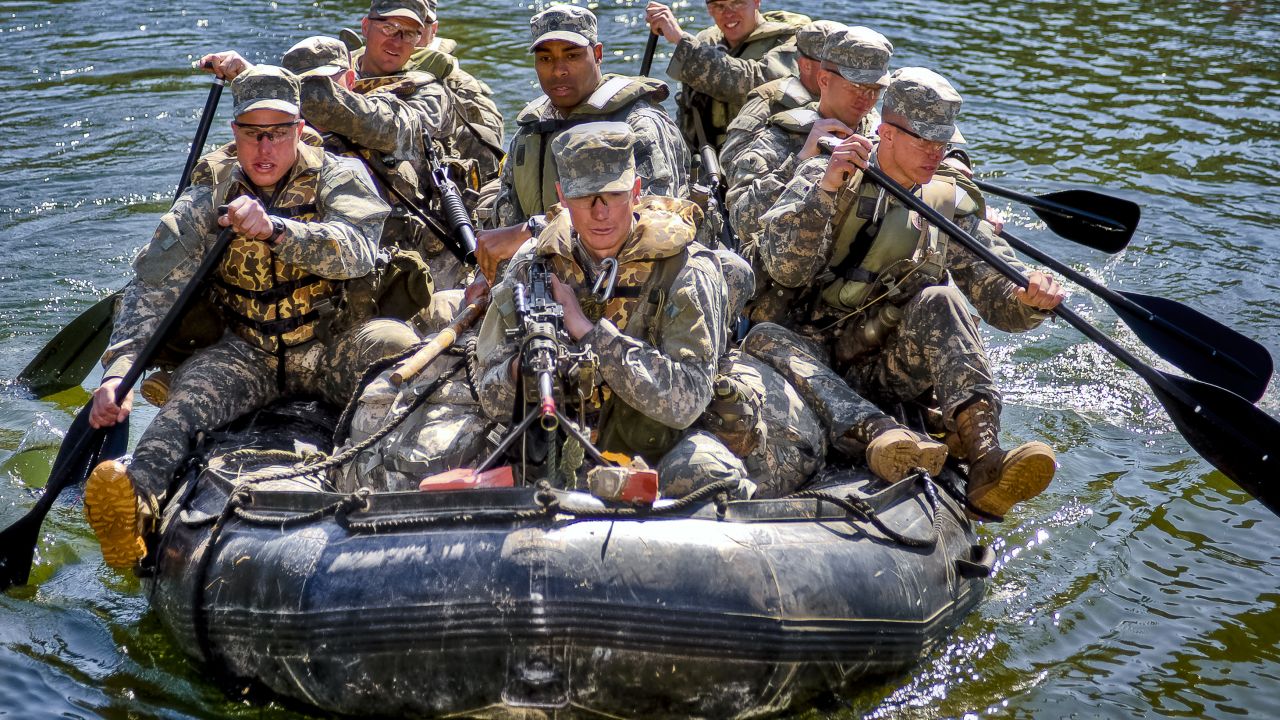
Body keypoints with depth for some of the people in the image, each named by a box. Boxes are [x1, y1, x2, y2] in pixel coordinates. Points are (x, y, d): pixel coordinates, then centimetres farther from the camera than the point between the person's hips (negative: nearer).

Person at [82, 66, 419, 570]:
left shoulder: (337, 177, -4)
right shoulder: (208, 198, 0)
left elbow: (357, 252, -24)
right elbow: (152, 288, -8)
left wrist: (275, 229, -40)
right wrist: (117, 372, -24)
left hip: (329, 343, -1)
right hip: (246, 352, 1)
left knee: (395, 344, -32)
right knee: (195, 384, -30)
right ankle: (137, 496, -57)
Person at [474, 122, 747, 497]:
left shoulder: (686, 270, -11)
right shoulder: (533, 265, -1)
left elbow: (684, 399, -23)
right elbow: (494, 401, 0)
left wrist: (586, 328, -24)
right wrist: (526, 365, -24)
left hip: (659, 452, -3)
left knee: (703, 470, -34)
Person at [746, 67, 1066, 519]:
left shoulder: (950, 203, 12)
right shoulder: (824, 178, 4)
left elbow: (1001, 299, 6)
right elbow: (784, 269, -11)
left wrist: (1030, 300, -18)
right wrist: (826, 190, -21)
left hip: (890, 375, 1)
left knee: (936, 301, -29)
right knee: (764, 339, -33)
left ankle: (984, 462, -46)